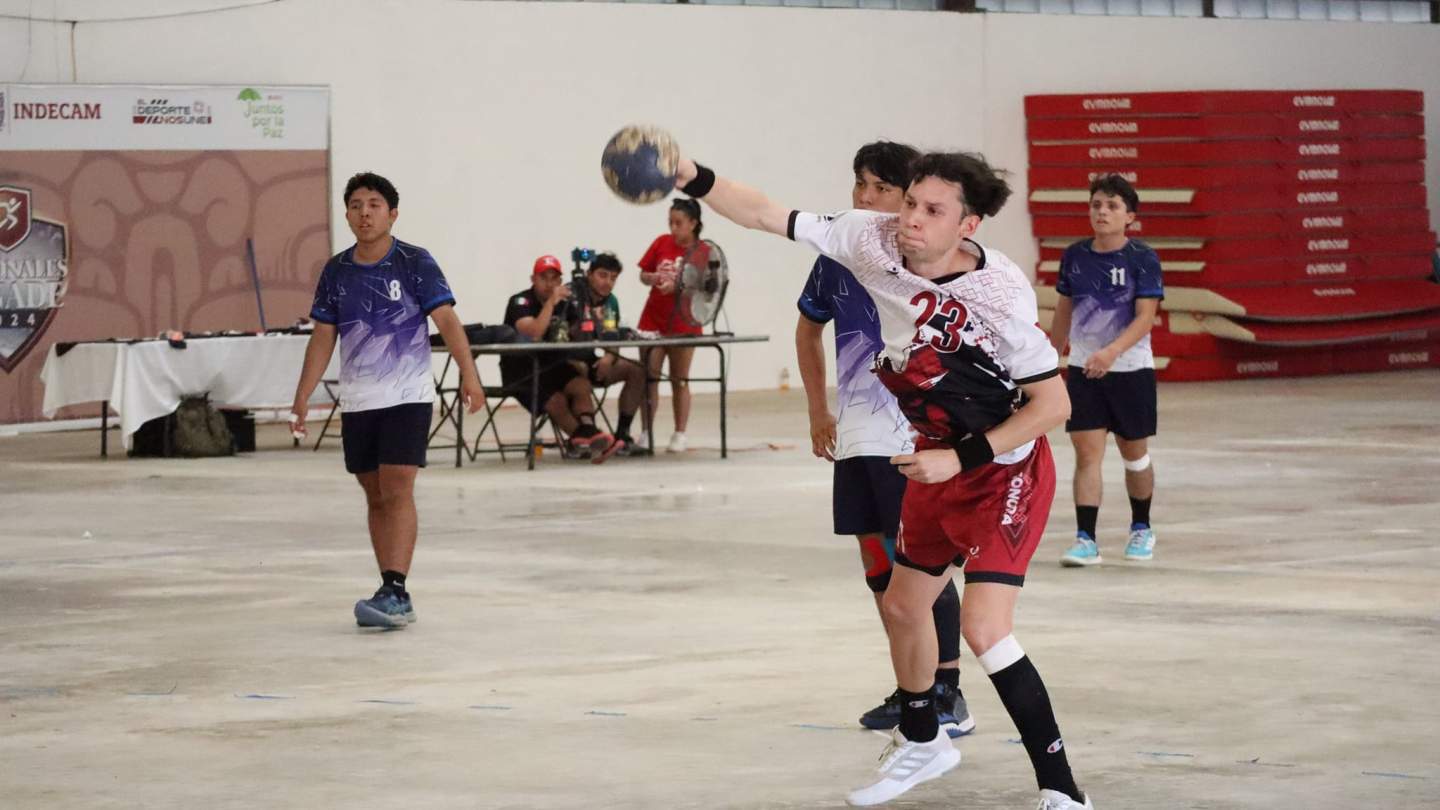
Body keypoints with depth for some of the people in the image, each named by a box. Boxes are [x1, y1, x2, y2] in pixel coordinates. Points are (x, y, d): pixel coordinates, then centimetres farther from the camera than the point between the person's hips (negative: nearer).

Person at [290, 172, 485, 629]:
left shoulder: (415, 263, -7)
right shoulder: (336, 271, 5)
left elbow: (447, 320, -12)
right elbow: (322, 338, 11)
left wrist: (469, 374, -22)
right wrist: (302, 399, 7)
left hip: (407, 397, -5)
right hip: (357, 402, 5)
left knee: (397, 491, -14)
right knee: (375, 496, 8)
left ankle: (395, 592, -18)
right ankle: (393, 597, 14)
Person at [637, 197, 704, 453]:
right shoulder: (662, 243, 1)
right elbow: (643, 276, 8)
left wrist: (677, 286, -26)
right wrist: (655, 278, -13)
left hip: (683, 324, -3)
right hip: (653, 320, 3)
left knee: (679, 381, 5)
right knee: (648, 378, 0)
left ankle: (680, 435, 12)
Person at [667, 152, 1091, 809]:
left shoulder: (1001, 297, -29)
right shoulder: (874, 239, -14)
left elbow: (1054, 404, -22)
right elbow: (768, 216, -6)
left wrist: (962, 458, -24)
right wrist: (692, 179, -18)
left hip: (1007, 469, -8)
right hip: (938, 460, 8)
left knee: (984, 629, -21)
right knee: (902, 606, 21)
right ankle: (921, 743, 47)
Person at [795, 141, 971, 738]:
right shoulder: (838, 257, 6)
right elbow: (808, 328, 22)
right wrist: (818, 411, 20)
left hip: (914, 435, -6)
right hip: (856, 435, 6)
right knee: (877, 563, 11)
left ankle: (948, 697, -2)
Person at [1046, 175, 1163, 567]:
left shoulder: (1143, 258, -10)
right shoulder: (1074, 256, 2)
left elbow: (1145, 318, -17)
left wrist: (1111, 351, -31)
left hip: (1131, 369, -2)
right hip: (1083, 370, 2)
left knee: (1134, 453, 11)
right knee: (1087, 451, -7)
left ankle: (1141, 529, 31)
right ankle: (1085, 540, -9)